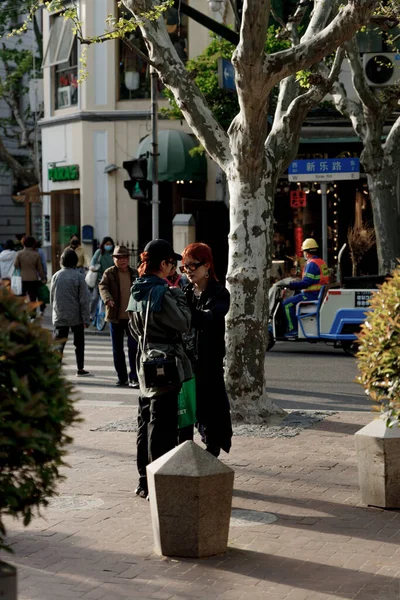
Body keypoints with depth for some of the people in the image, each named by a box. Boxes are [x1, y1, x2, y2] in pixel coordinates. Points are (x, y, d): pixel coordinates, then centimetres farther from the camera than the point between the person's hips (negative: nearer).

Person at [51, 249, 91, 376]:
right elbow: (84, 299, -10)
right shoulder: (79, 276, -10)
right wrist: (86, 319, -6)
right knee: (79, 343, 15)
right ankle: (80, 369, 22)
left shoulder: (56, 276, -2)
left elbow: (52, 297, 7)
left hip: (59, 317, 1)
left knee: (58, 344, 1)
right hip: (76, 317, -1)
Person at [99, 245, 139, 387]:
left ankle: (134, 377, -2)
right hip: (115, 317, 0)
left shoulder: (135, 274, 7)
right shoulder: (109, 273, -1)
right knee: (117, 349, 7)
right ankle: (122, 377, 17)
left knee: (134, 347, -6)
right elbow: (103, 286, -15)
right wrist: (108, 299, -34)